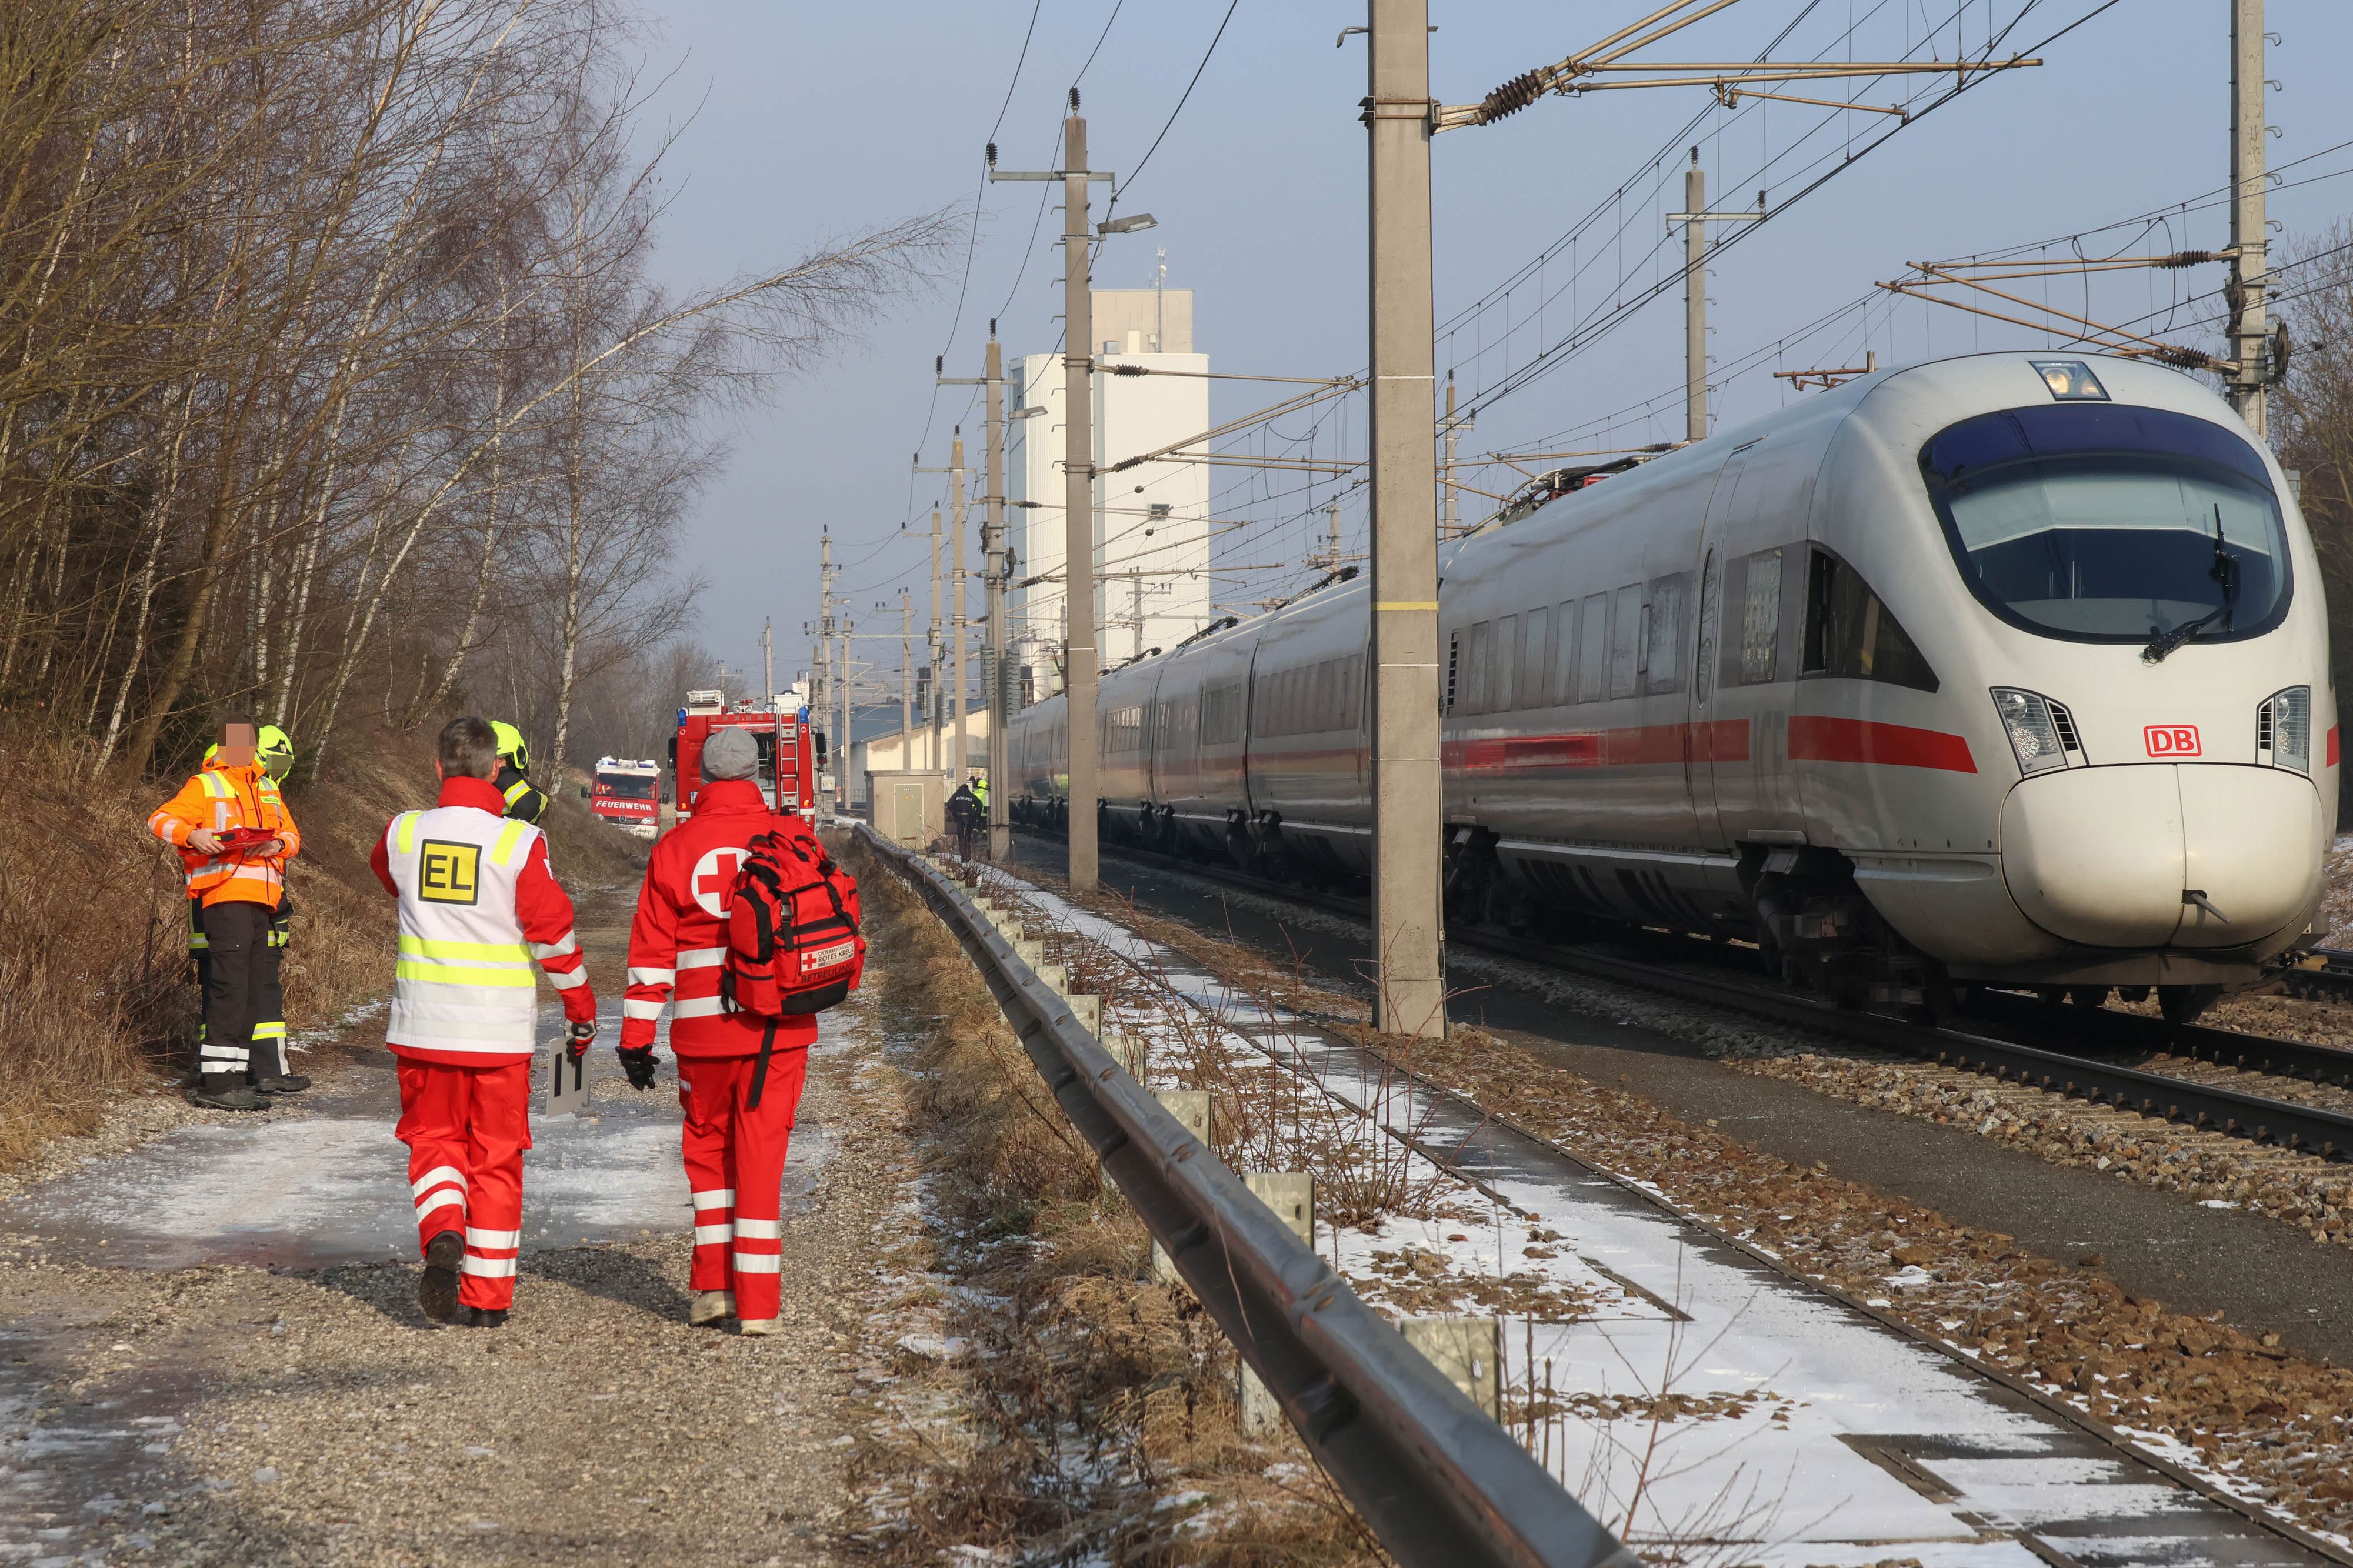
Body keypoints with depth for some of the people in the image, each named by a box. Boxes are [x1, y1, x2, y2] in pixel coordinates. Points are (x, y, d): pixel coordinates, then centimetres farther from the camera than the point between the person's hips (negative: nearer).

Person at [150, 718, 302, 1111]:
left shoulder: (268, 791, 21)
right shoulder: (205, 786, 3)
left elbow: (293, 837, 18)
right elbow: (160, 820, -5)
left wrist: (278, 843, -6)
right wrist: (193, 835, -24)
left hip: (261, 901, 7)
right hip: (224, 897, -7)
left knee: (257, 987, 10)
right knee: (230, 985, -14)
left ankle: (233, 1074, 17)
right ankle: (216, 1081, -14)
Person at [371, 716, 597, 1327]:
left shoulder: (404, 834, -2)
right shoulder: (518, 842, -11)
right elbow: (553, 931, -7)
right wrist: (581, 1008, 6)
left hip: (424, 1024, 2)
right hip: (500, 1028, -2)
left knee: (434, 1140, 15)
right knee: (496, 1158, 9)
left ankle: (442, 1236, -14)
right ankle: (488, 1298, 12)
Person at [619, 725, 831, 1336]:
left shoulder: (676, 848, 0)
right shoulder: (793, 836, 0)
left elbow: (652, 950, -1)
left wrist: (636, 1035, 1)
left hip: (703, 1028, 0)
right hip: (780, 1025, 0)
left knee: (707, 1145, 18)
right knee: (763, 1154, 3)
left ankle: (712, 1286, 16)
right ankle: (757, 1303, 2)